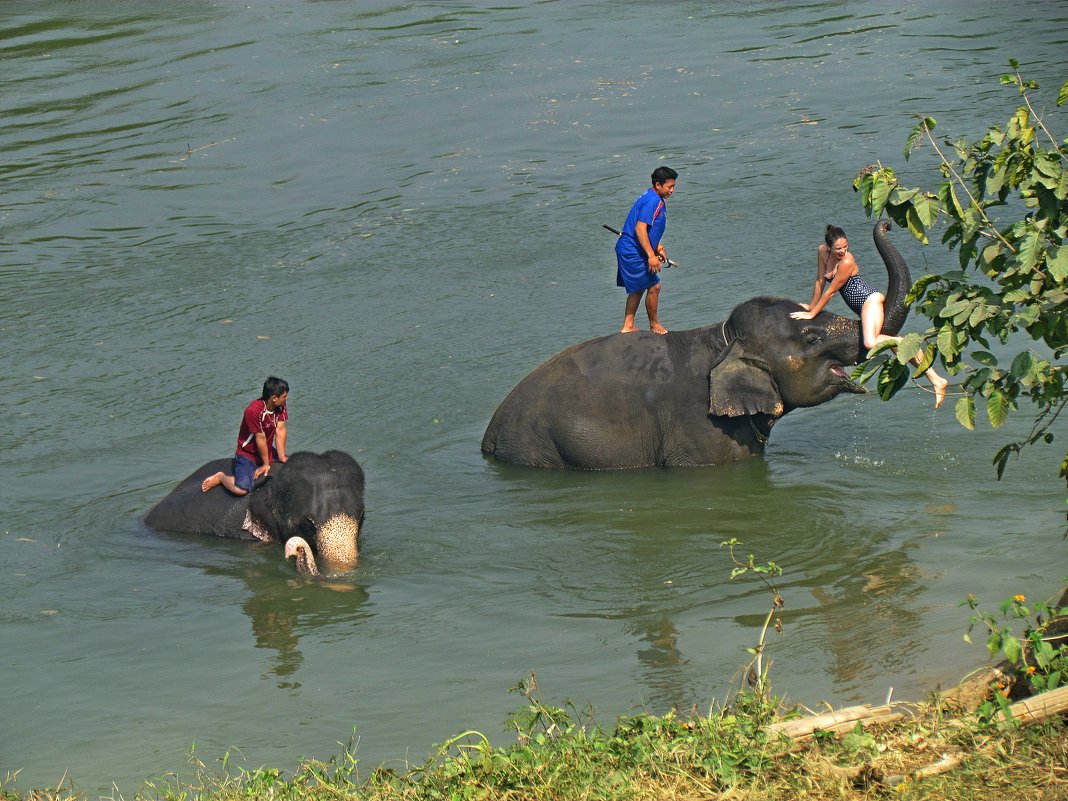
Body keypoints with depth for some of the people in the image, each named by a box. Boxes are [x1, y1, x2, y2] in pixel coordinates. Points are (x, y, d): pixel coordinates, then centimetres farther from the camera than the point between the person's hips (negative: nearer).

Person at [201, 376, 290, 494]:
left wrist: (282, 457, -12)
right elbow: (260, 438, -23)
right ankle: (221, 478, 6)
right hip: (247, 455, -8)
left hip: (268, 452, 8)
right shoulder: (253, 411, -30)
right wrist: (266, 464, -15)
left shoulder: (281, 407, -8)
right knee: (240, 489, -29)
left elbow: (280, 430, -8)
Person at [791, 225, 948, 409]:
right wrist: (811, 306, 21)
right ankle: (935, 379, -2)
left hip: (870, 299, -8)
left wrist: (812, 313, -7)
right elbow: (820, 282, 16)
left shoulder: (846, 262, -19)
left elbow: (830, 291, -14)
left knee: (871, 342, -33)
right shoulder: (822, 252, 4)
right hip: (864, 306, 8)